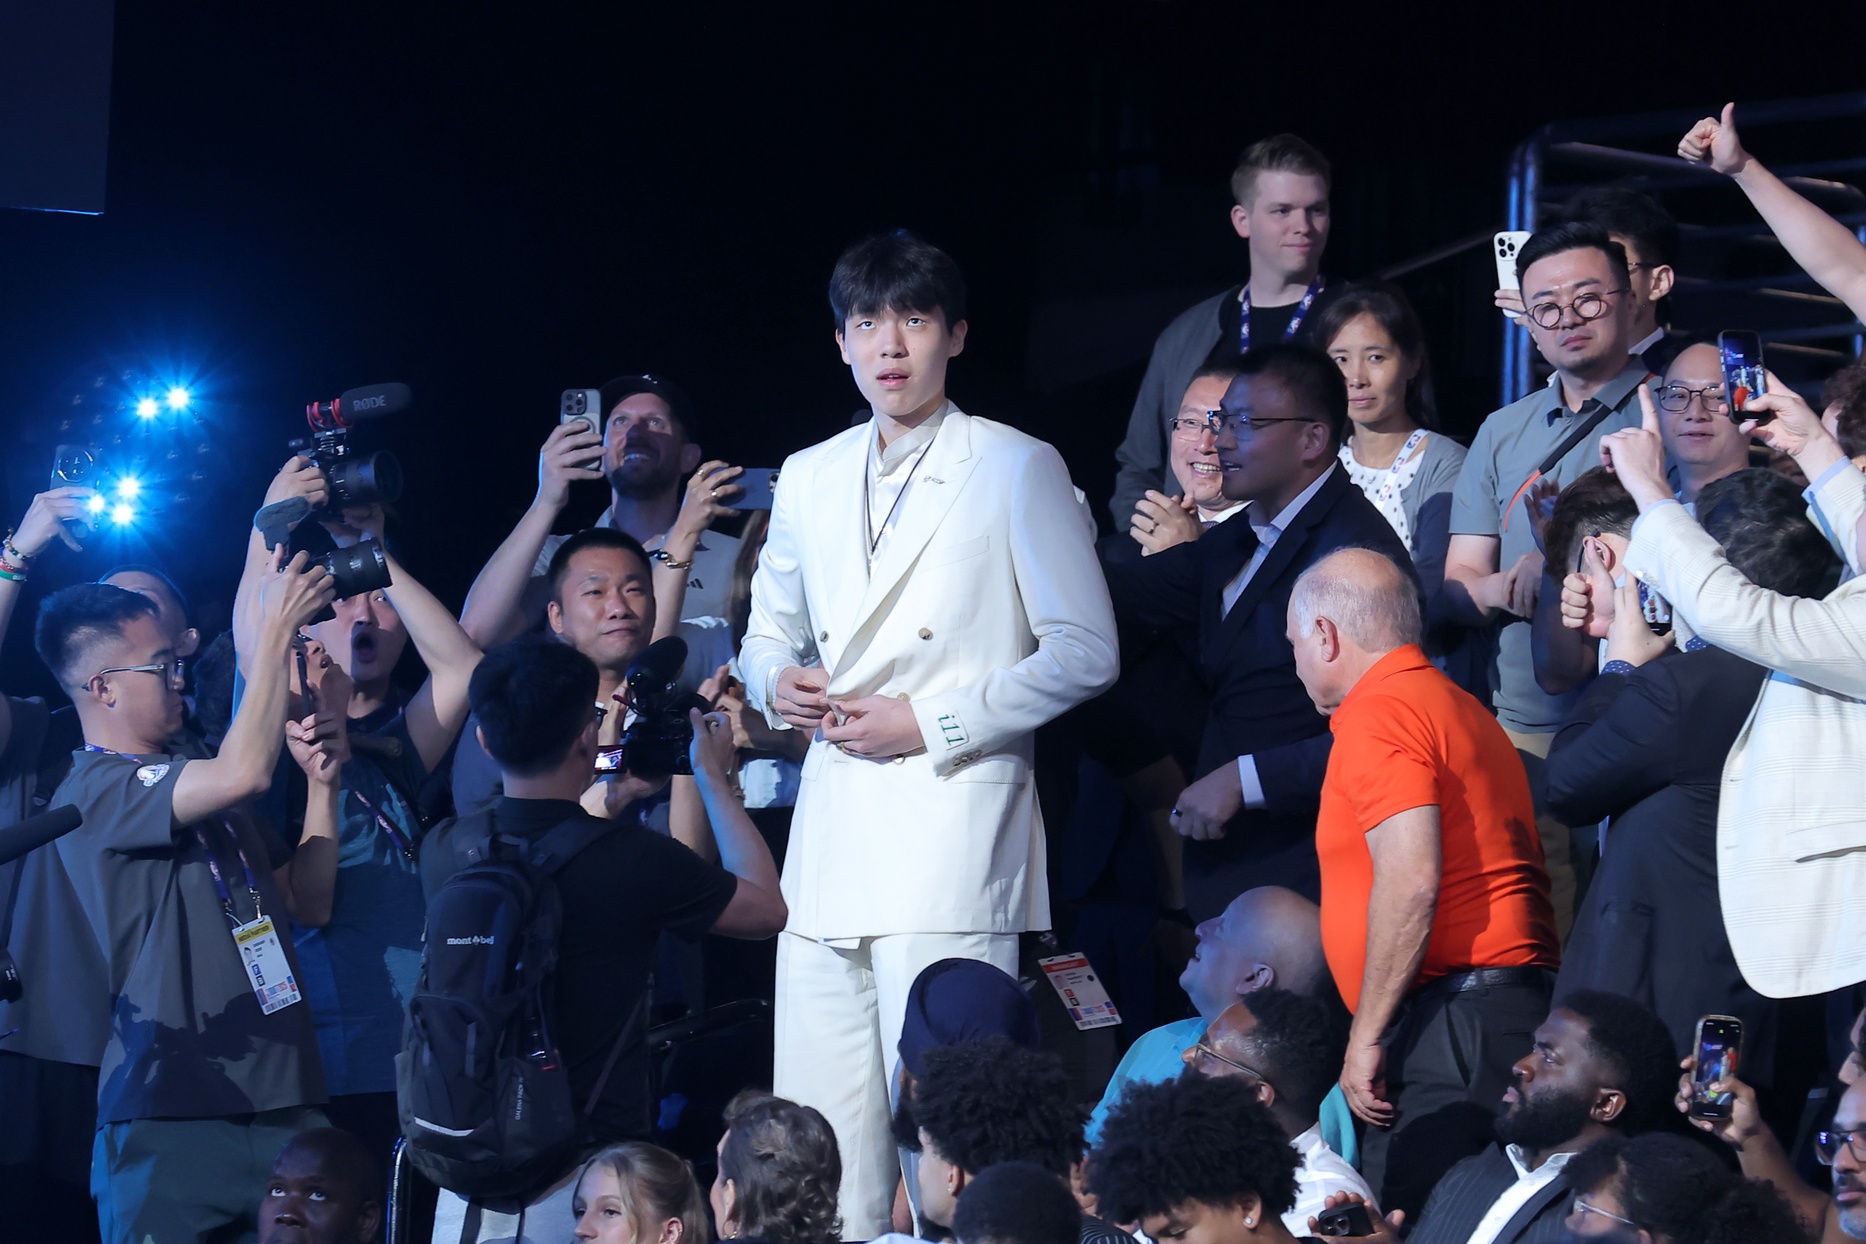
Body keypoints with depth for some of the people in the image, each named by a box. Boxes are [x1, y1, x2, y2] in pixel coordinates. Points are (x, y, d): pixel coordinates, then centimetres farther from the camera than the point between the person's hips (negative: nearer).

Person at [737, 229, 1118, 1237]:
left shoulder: (1018, 470, 2)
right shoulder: (809, 481, 18)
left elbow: (1084, 653, -3)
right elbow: (767, 634, 29)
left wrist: (930, 721, -10)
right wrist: (778, 683, 4)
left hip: (953, 812, -5)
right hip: (831, 831, 6)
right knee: (813, 1129, 2)